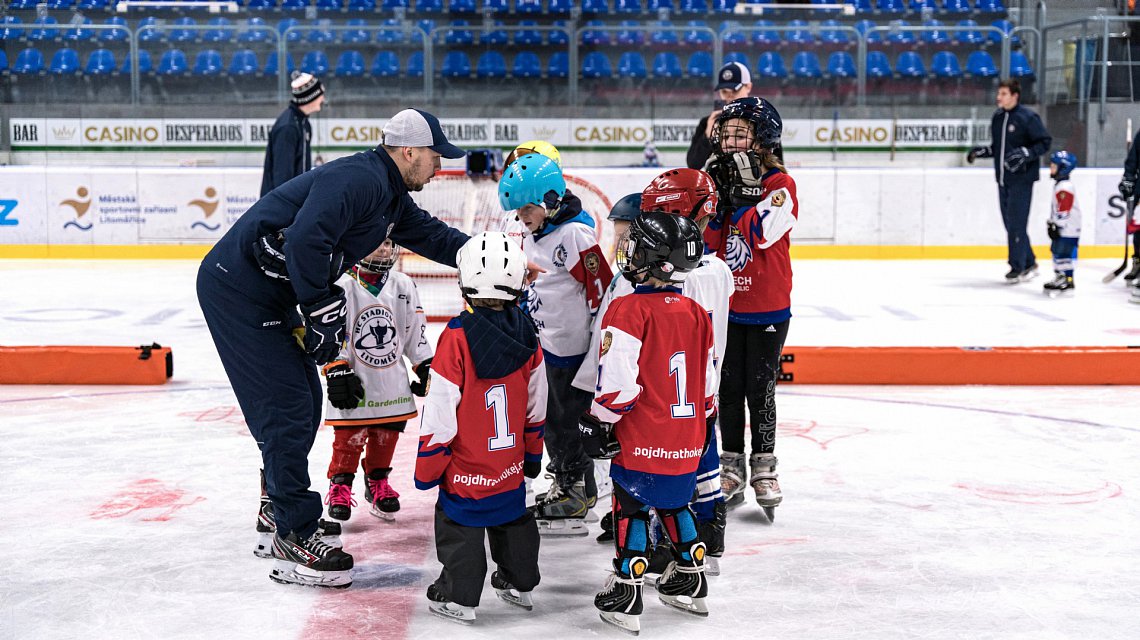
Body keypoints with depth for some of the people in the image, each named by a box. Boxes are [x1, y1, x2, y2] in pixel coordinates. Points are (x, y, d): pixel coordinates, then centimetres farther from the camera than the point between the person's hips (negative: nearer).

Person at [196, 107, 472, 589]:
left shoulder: (390, 196, 12)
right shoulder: (359, 179, -20)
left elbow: (432, 235, 25)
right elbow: (304, 241, -31)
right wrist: (323, 312, -22)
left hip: (269, 295, 11)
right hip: (237, 290, -10)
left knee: (306, 401, 17)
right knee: (287, 408, -8)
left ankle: (280, 505, 35)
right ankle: (294, 539, 0)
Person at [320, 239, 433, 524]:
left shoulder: (404, 287, 4)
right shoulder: (343, 287, -10)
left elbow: (416, 331, 10)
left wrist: (426, 367, 8)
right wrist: (336, 372, -15)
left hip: (392, 381, 4)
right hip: (355, 381, -4)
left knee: (387, 434, 9)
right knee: (349, 436, -2)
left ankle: (377, 481, 27)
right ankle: (340, 484, 15)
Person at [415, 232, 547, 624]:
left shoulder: (457, 339, -22)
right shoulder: (527, 336, -6)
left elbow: (440, 413, -18)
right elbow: (536, 405, 5)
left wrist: (427, 470, -6)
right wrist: (532, 453, 19)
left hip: (465, 468, -5)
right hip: (510, 466, 5)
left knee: (460, 525, 9)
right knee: (513, 518, 22)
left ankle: (458, 598, 16)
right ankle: (519, 583, 37)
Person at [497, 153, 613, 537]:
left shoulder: (575, 235, -21)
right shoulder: (532, 238, 9)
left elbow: (601, 286, -20)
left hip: (571, 346, -9)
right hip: (543, 343, 9)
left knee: (569, 417, 0)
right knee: (550, 416, 18)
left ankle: (578, 494, 13)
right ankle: (564, 482, 33)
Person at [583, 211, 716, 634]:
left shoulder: (629, 310, -17)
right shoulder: (696, 314, 6)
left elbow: (618, 382, -20)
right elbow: (708, 381, 13)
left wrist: (599, 422, -6)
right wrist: (705, 422, 26)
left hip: (642, 441, -7)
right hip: (688, 441, 7)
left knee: (632, 508, 6)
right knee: (675, 504, 23)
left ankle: (626, 596, 10)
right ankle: (691, 583, 33)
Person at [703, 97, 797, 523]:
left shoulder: (780, 184, -8)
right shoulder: (721, 180, 6)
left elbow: (760, 232, -23)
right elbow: (706, 240, -3)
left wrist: (743, 190, -19)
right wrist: (717, 193, -14)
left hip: (767, 309, -4)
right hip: (725, 306, 4)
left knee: (760, 389, 2)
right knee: (729, 388, 9)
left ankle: (764, 469, 16)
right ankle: (731, 469, 21)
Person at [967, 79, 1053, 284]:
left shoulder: (1027, 118, -10)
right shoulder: (997, 117, 12)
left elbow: (1045, 142, -9)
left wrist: (1025, 153, -22)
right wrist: (980, 151, 4)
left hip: (1021, 179, -7)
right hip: (1003, 179, 7)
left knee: (1017, 224, -8)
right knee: (1010, 223, 10)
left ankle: (1017, 267, 0)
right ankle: (1029, 263, 22)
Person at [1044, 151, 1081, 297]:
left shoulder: (1065, 187, -19)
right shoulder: (1059, 185, 16)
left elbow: (1064, 210, -23)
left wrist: (1056, 225, -21)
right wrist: (1052, 223, 26)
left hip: (1068, 230, -11)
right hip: (1062, 229, 11)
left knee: (1064, 254, -9)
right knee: (1057, 252, 16)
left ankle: (1068, 281, -6)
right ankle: (1059, 278, 25)